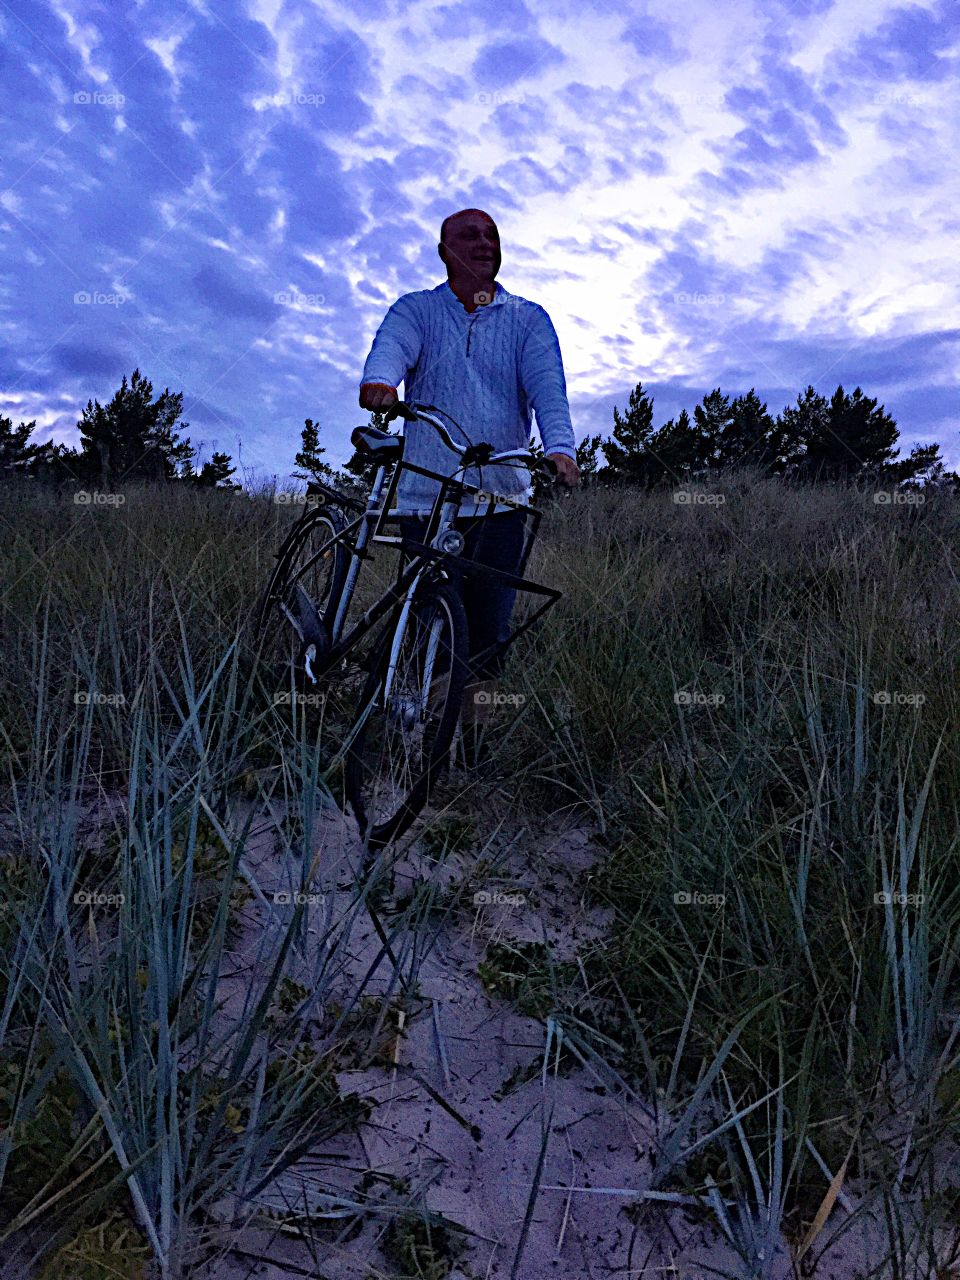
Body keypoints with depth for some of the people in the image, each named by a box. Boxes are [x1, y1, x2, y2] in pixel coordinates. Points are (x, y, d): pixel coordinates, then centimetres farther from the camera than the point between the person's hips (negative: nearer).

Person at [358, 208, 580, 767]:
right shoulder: (416, 310, 12)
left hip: (503, 500, 1)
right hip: (427, 498, -1)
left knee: (489, 633, 2)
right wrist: (379, 380, -35)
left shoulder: (528, 319, 13)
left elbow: (547, 385, -3)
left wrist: (560, 447, -23)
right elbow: (391, 347, -10)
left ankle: (474, 741, 18)